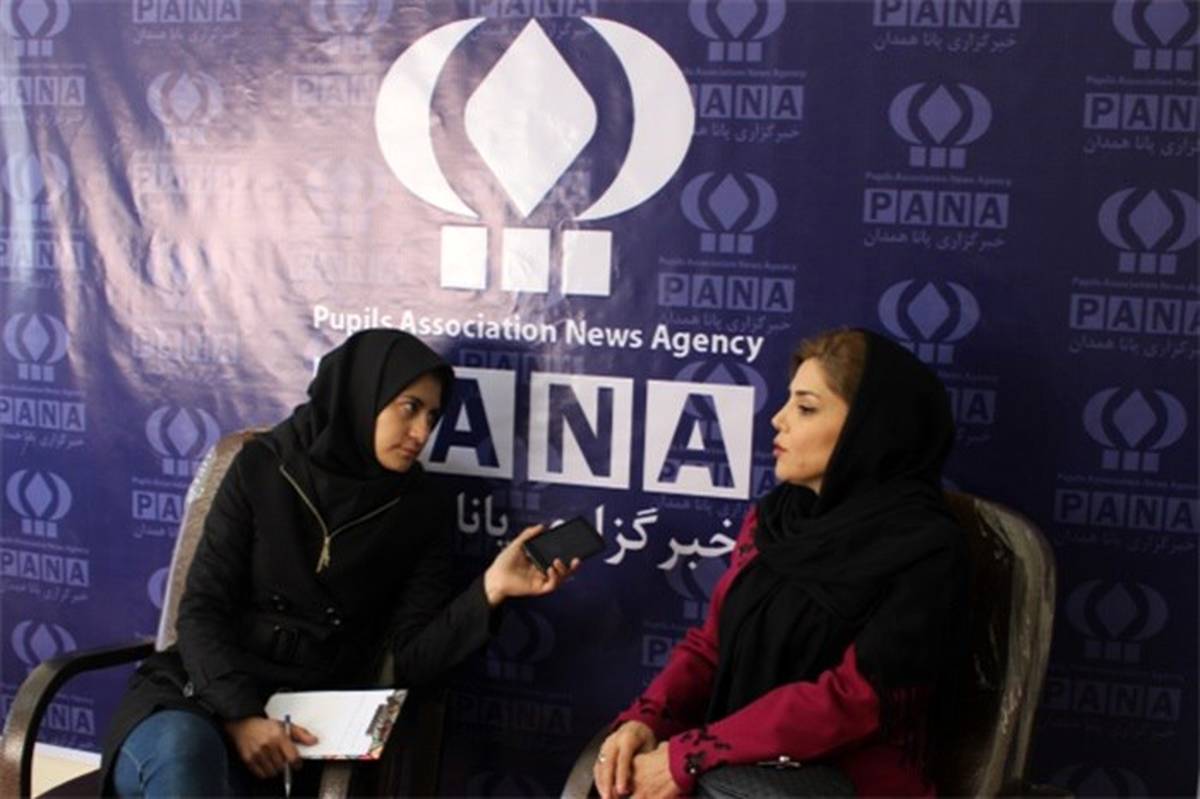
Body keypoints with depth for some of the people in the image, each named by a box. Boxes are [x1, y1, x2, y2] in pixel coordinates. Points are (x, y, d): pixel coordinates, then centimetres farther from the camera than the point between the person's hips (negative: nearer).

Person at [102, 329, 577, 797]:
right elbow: (201, 610, -4)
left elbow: (410, 661, -2)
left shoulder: (423, 515, 5)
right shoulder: (263, 467, 1)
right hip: (207, 693, -1)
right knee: (182, 748, -37)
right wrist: (239, 714, -20)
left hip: (311, 727, 1)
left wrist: (490, 590, -17)